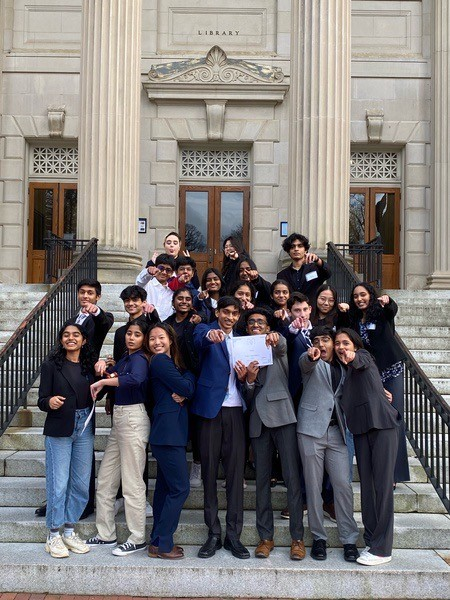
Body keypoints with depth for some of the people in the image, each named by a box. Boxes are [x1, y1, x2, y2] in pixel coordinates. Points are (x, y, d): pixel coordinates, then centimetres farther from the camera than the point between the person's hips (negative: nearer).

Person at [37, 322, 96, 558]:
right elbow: (42, 400, -5)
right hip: (59, 430, -4)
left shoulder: (89, 365, 6)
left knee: (81, 484, 8)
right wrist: (50, 402, -27)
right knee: (58, 484, -1)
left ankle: (69, 531, 24)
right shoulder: (51, 365, -4)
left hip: (84, 429, 4)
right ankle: (53, 536, 14)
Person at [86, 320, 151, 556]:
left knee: (132, 483, -1)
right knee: (105, 480, 13)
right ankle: (105, 534, 24)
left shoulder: (139, 359, -13)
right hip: (119, 419, 9)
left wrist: (104, 381, -27)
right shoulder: (126, 358, 16)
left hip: (133, 419, -9)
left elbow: (136, 379, -34)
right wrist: (109, 374, 0)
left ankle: (137, 539, 10)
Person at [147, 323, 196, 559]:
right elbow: (187, 388, -14)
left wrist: (182, 395, -10)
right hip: (168, 432, -9)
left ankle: (158, 540, 18)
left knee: (164, 486, 12)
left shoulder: (171, 362, 18)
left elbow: (187, 390, 10)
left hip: (170, 431, 9)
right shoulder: (160, 361, -10)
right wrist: (189, 374, 5)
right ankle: (161, 544, -1)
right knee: (180, 488, -7)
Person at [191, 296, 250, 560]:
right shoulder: (206, 330, 3)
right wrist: (210, 336, -45)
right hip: (211, 407, -3)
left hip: (236, 409, 3)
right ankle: (213, 533, 13)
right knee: (210, 471, 3)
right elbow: (200, 341, -22)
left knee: (236, 471, 1)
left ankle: (233, 535, 8)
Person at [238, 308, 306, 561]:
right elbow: (248, 398, 14)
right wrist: (249, 380, -9)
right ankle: (266, 537, 13)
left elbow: (282, 346, -17)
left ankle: (298, 537, 1)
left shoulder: (276, 347, 10)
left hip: (282, 415, -3)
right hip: (258, 419, 4)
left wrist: (276, 339, -41)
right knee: (262, 480, 6)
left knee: (292, 478, -5)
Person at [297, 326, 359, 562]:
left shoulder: (342, 369, 18)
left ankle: (349, 539, 6)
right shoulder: (313, 363, 4)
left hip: (336, 430, 3)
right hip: (312, 429, -3)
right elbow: (305, 363, -20)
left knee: (343, 485, -2)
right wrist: (310, 356, -46)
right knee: (313, 486, 1)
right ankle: (318, 537, 12)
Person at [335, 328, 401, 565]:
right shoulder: (343, 370, 20)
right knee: (367, 485, 4)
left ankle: (382, 548, -4)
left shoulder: (364, 356, 3)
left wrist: (352, 358, -43)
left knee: (383, 485, -7)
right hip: (361, 429, 6)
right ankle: (371, 542, 11)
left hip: (382, 424, -6)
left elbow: (361, 362, -21)